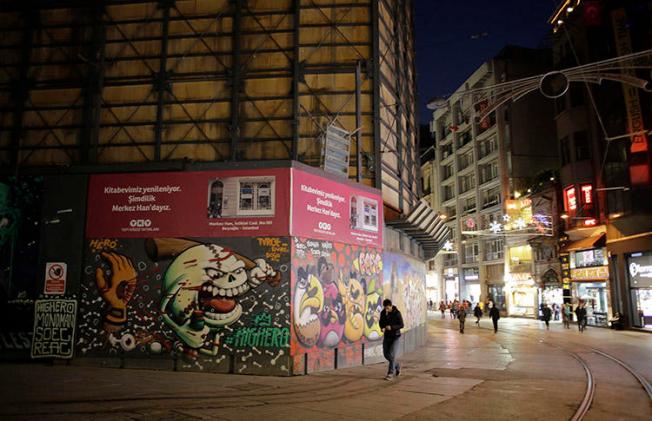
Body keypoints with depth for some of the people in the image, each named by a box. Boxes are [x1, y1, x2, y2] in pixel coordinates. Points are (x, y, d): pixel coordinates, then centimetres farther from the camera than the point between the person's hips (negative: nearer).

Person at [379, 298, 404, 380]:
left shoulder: (397, 313, -17)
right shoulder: (383, 312, -4)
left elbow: (401, 325, -15)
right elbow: (381, 322, 8)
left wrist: (391, 327, -29)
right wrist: (382, 328, -14)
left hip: (395, 336, -5)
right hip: (387, 336, 5)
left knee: (392, 354, -13)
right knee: (386, 354, 7)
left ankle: (390, 373, -3)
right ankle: (397, 366, 32)